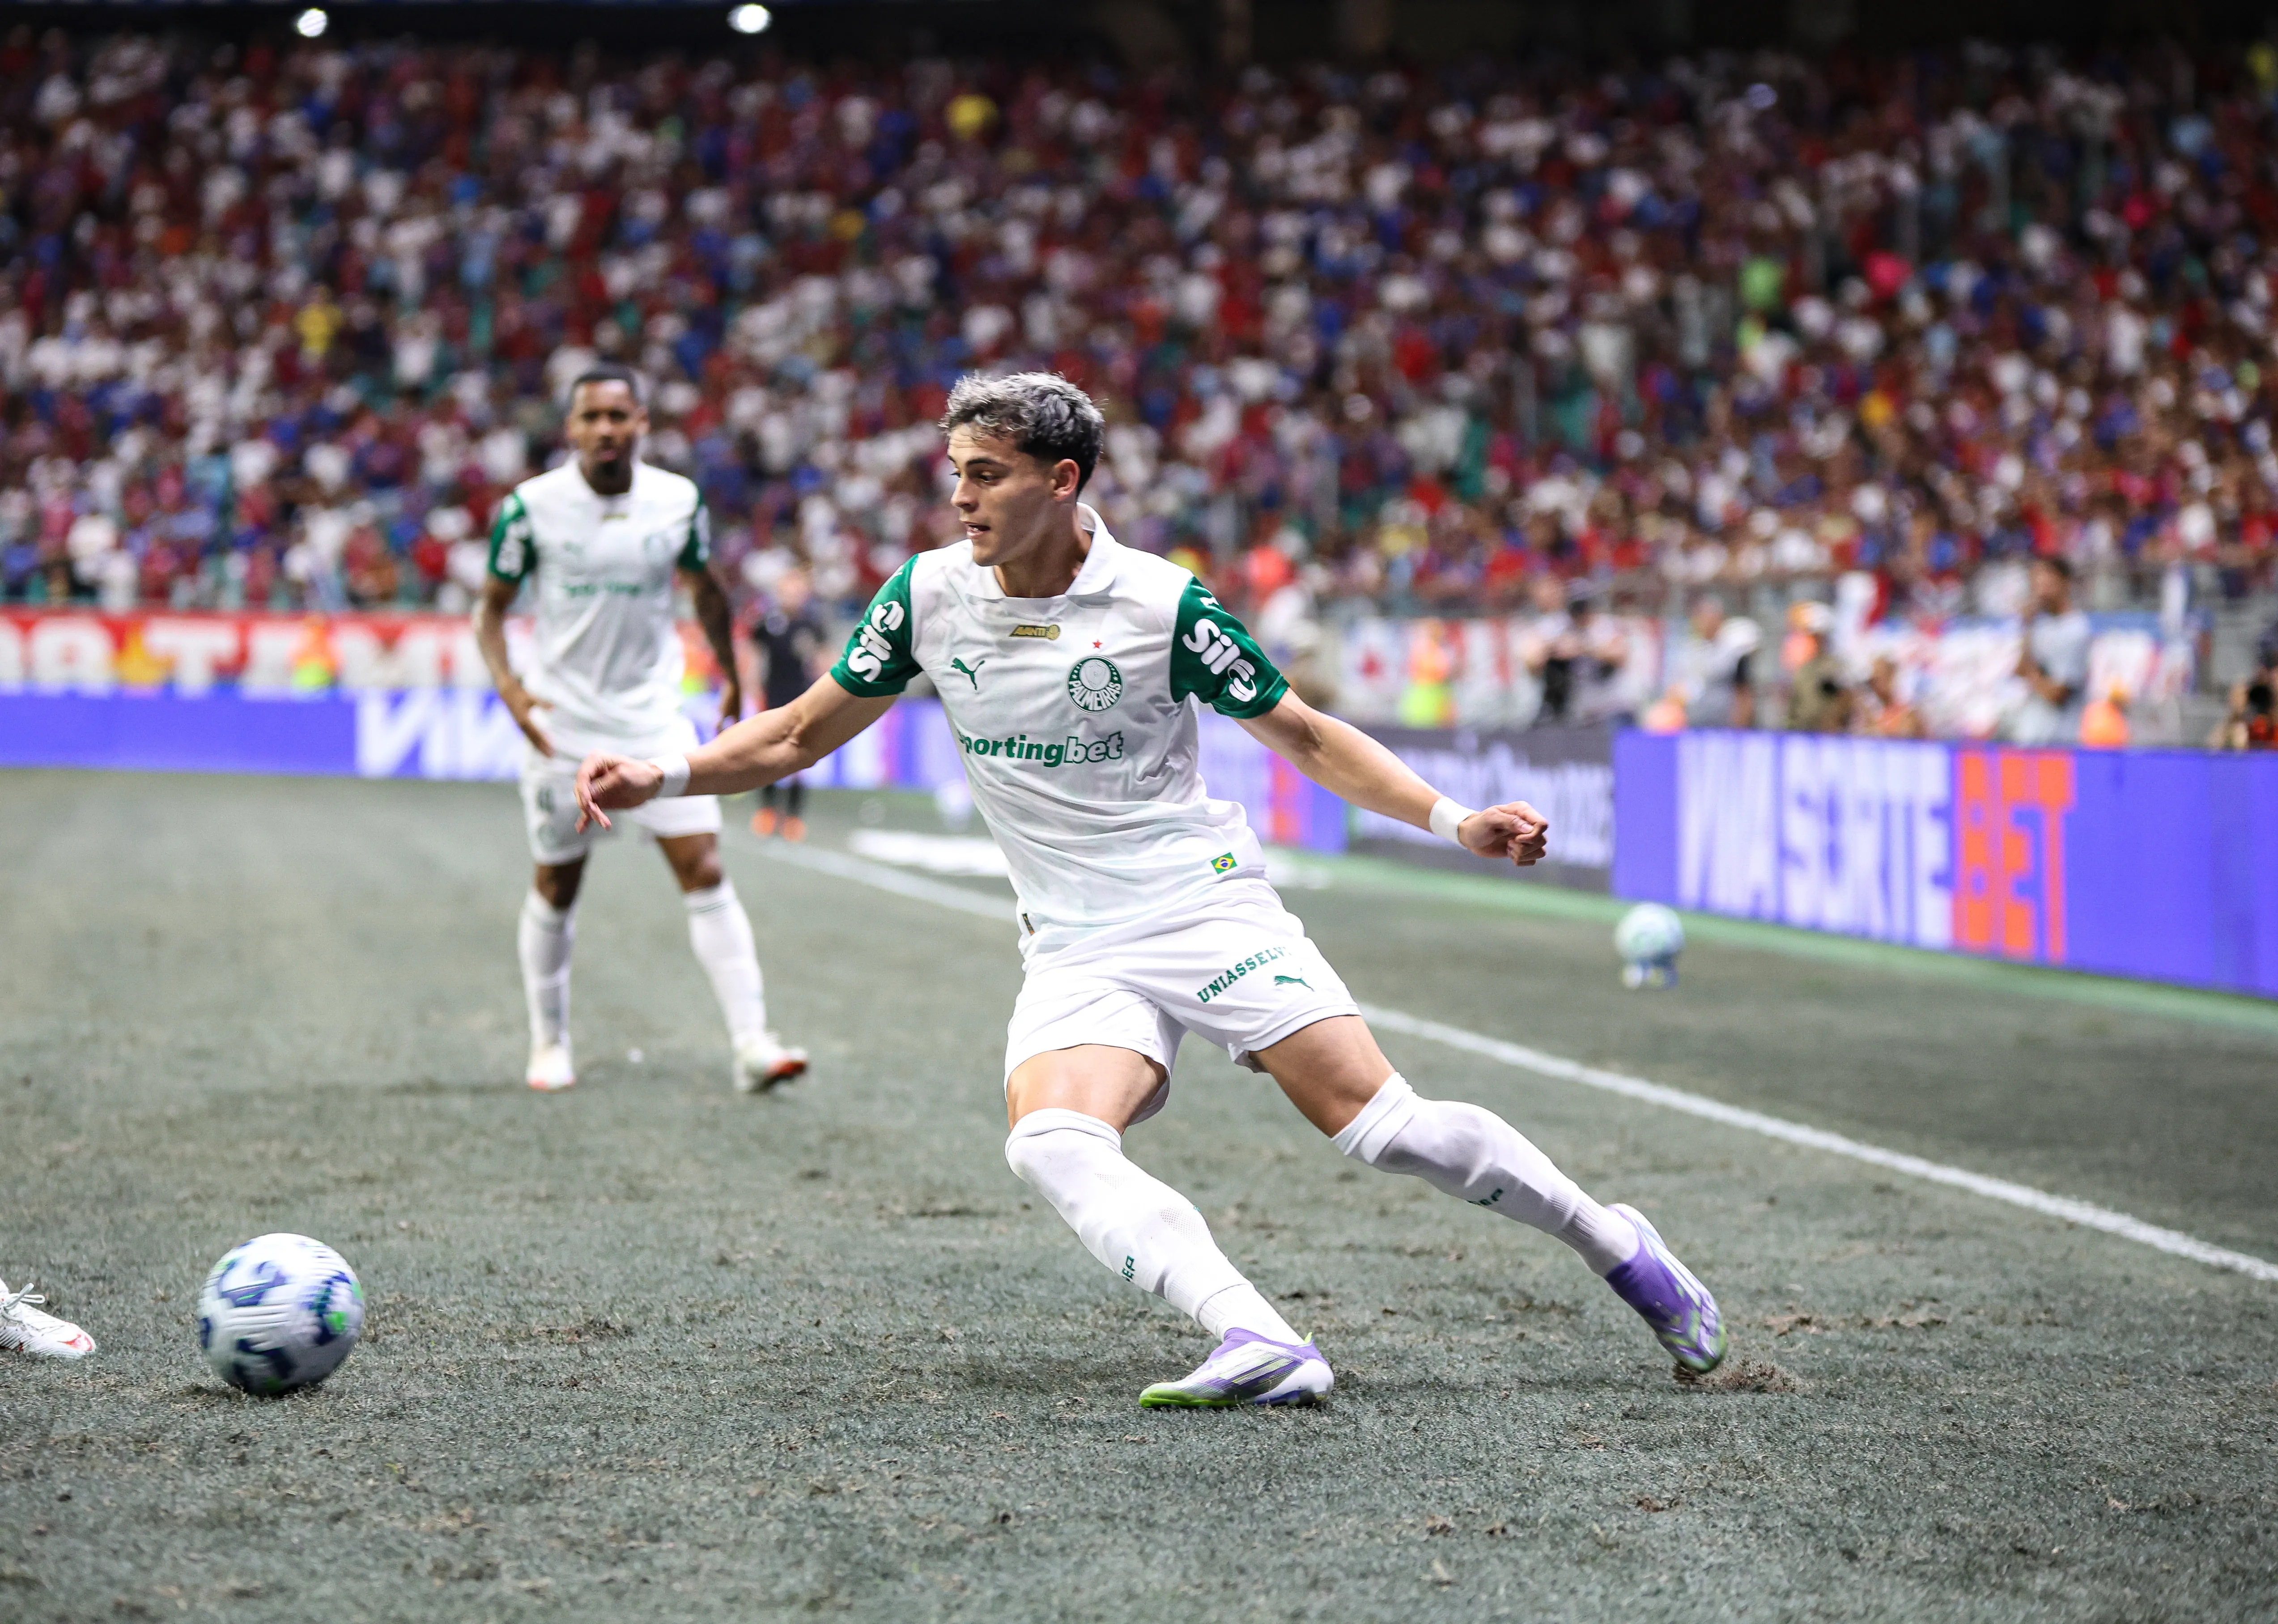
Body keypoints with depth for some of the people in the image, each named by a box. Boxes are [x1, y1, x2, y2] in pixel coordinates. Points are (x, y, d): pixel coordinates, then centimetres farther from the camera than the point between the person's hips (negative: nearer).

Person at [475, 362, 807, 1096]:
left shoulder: (678, 501, -2)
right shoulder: (531, 506, -8)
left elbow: (705, 588, 16)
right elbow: (491, 607, 0)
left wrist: (729, 673, 18)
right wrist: (508, 686, -16)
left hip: (654, 719, 1)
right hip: (561, 725, -1)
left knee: (704, 870, -10)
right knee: (556, 888, 8)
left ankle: (751, 1044, -12)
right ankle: (548, 1044, 27)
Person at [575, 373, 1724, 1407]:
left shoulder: (1162, 603, -9)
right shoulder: (930, 595, 0)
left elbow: (1305, 736, 2)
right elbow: (800, 734, 11)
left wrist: (1452, 821, -9)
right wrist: (660, 777, -3)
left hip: (1211, 907, -3)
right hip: (1074, 953, 3)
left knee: (1382, 1125, -14)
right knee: (1050, 1143, -27)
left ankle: (1617, 1247, 9)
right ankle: (1261, 1346, -38)